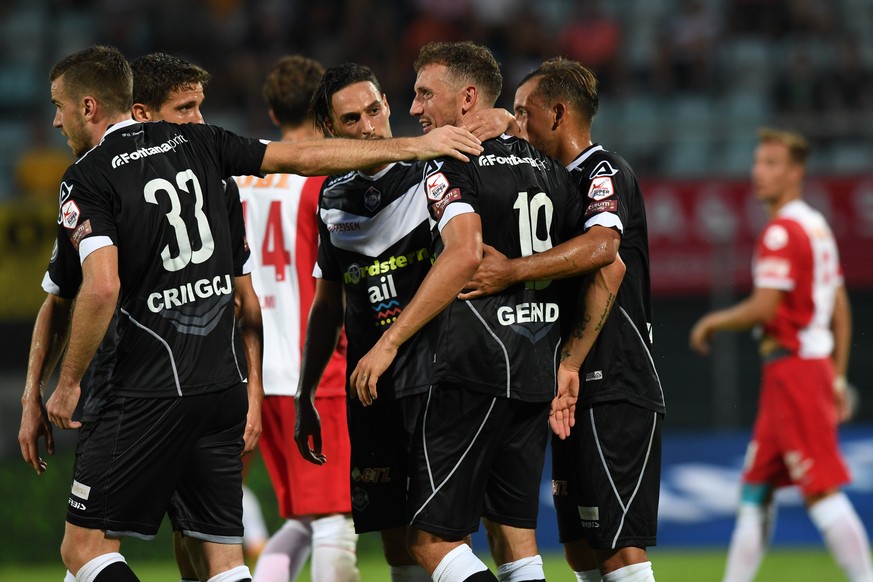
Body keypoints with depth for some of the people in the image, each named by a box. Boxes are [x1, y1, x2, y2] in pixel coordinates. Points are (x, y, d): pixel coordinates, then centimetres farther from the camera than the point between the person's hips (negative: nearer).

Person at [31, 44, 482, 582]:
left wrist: (68, 384, -8)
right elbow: (303, 157, 12)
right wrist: (414, 147, 16)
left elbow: (102, 287, -18)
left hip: (155, 390, -6)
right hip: (227, 381, 6)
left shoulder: (86, 179, -6)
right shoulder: (193, 143, 11)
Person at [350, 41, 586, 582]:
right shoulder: (546, 166, 15)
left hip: (477, 372, -8)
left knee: (433, 537, -3)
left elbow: (465, 253, -24)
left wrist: (390, 341, -24)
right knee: (514, 532, 13)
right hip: (540, 372, 8)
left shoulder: (451, 166, -8)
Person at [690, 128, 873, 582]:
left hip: (792, 369, -10)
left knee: (822, 491, -11)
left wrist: (711, 322, -3)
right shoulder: (818, 227, 17)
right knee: (755, 490, 13)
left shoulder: (780, 232, -13)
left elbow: (764, 308, -20)